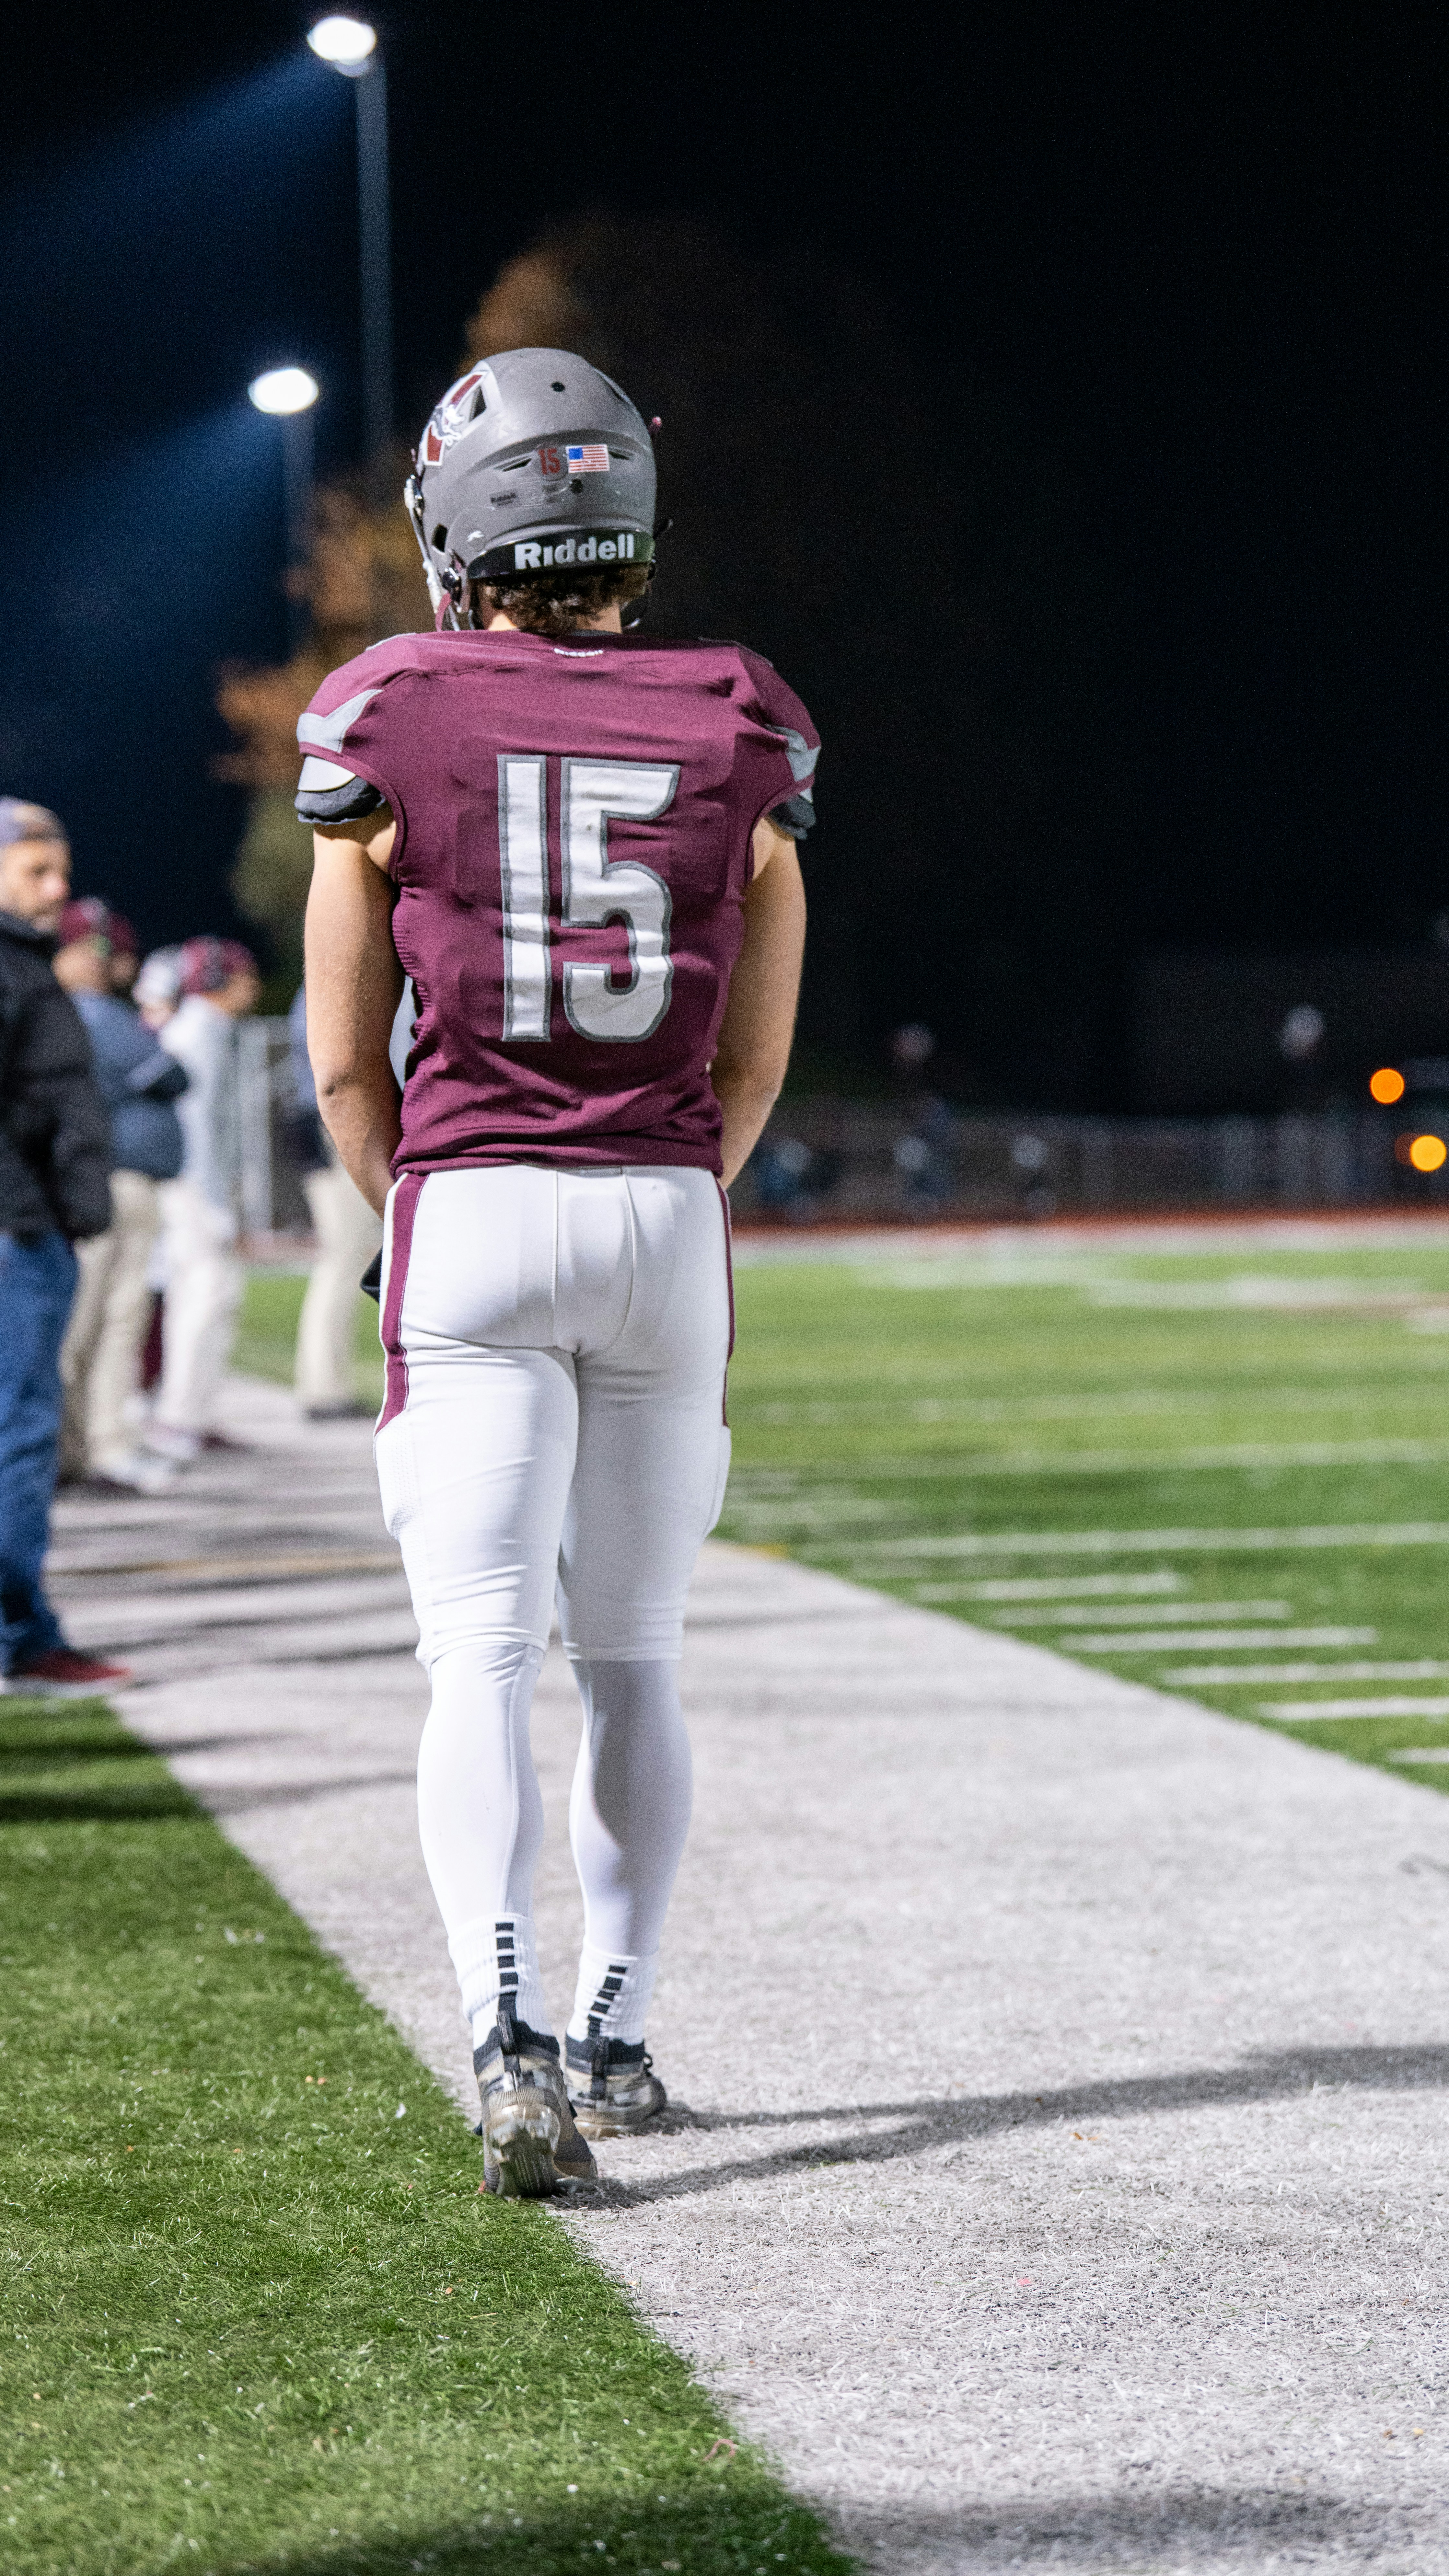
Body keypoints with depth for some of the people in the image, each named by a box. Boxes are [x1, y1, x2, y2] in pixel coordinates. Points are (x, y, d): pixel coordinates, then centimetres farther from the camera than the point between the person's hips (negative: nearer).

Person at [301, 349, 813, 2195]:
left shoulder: (391, 728, -4)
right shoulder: (740, 735, 2)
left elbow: (345, 1064, 1)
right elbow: (755, 1065, 9)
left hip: (470, 1209, -2)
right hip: (672, 1216, 3)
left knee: (480, 1659, -5)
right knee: (632, 1659, 14)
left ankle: (510, 2046, -22)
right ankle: (616, 2039, 23)